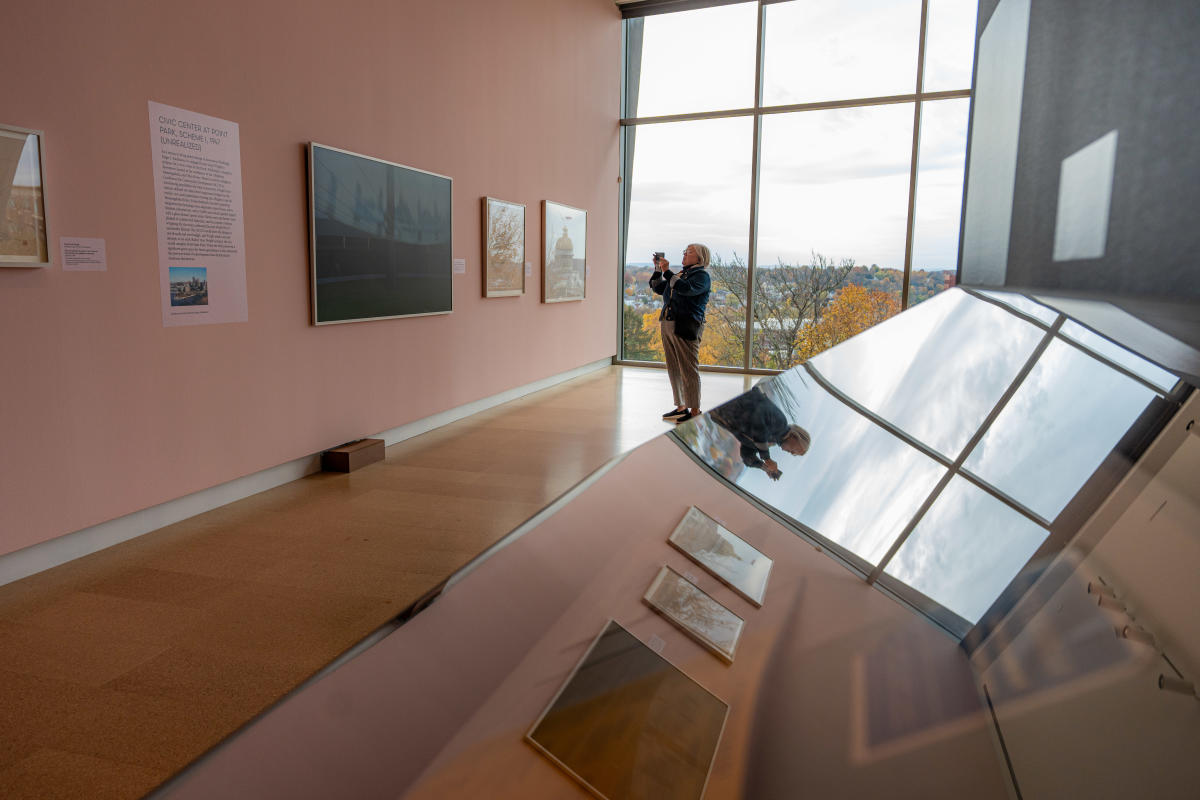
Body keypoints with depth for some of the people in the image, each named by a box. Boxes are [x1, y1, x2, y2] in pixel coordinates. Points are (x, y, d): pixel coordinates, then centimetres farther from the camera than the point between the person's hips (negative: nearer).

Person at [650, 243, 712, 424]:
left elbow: (685, 288, -22)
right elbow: (658, 288, 25)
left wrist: (667, 271, -17)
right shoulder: (681, 273, 21)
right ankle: (681, 407, 20)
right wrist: (658, 268, 13)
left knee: (689, 370, -6)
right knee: (674, 369, 11)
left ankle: (695, 411, 0)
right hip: (668, 326, 8)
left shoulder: (702, 276, -4)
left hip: (686, 328, -8)